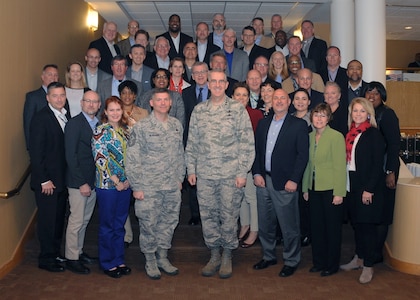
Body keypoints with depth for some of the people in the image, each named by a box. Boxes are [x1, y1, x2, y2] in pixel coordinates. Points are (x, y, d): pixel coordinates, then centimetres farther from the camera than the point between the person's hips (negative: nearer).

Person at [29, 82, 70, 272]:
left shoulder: (66, 116, 9)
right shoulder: (40, 118, -12)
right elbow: (35, 152, -14)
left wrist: (69, 176, 6)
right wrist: (44, 180, -15)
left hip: (62, 178, 7)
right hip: (47, 181, -6)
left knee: (59, 219, 14)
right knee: (47, 220, 4)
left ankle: (56, 253, 28)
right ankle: (46, 259, 17)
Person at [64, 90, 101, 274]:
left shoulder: (99, 124, 10)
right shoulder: (74, 124, -10)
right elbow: (70, 156, -14)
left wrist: (96, 180, 3)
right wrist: (82, 183, -16)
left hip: (94, 181, 6)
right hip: (78, 182, -6)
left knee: (85, 220, 14)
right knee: (76, 221, 0)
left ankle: (79, 252, 27)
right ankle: (71, 259, 11)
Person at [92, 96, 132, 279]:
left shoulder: (125, 130, 8)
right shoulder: (101, 131, -9)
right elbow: (100, 159, -15)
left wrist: (129, 179, 0)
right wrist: (116, 181, -14)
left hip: (125, 184, 6)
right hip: (107, 184, -6)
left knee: (120, 224, 15)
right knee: (107, 225, 6)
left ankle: (119, 260, 27)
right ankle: (107, 264, 20)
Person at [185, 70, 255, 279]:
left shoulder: (237, 109, -2)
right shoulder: (198, 110, 8)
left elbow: (247, 143, -4)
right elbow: (192, 143, 11)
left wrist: (242, 172, -9)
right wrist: (191, 169, 6)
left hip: (230, 174, -3)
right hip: (204, 175, 3)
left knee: (229, 216, 5)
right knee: (207, 215, 9)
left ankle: (227, 256, 22)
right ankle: (214, 255, 26)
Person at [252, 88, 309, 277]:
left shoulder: (299, 125, -3)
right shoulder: (263, 123, 13)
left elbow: (302, 155, -7)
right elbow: (256, 150, 12)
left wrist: (294, 180, -13)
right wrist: (256, 173, 0)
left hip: (284, 183, -5)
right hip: (263, 181, 5)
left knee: (289, 225, 3)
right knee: (264, 223, 14)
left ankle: (291, 261, 20)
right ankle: (268, 256, 32)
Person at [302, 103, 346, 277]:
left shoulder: (336, 136, -9)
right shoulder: (310, 136, 9)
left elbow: (340, 166, -11)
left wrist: (339, 192, -14)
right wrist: (305, 188, 10)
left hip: (330, 189, -5)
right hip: (314, 189, 6)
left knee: (332, 228, 5)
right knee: (316, 226, 12)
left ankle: (332, 265, 19)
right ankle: (318, 262, 26)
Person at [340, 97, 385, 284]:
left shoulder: (374, 134, -9)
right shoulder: (350, 134, 10)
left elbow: (378, 164, -13)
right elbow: (347, 161, 10)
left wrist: (369, 189, -17)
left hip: (368, 186, -6)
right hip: (351, 185, 6)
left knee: (367, 224, 0)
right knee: (356, 222, 14)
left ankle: (368, 266, 10)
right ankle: (359, 258, 28)